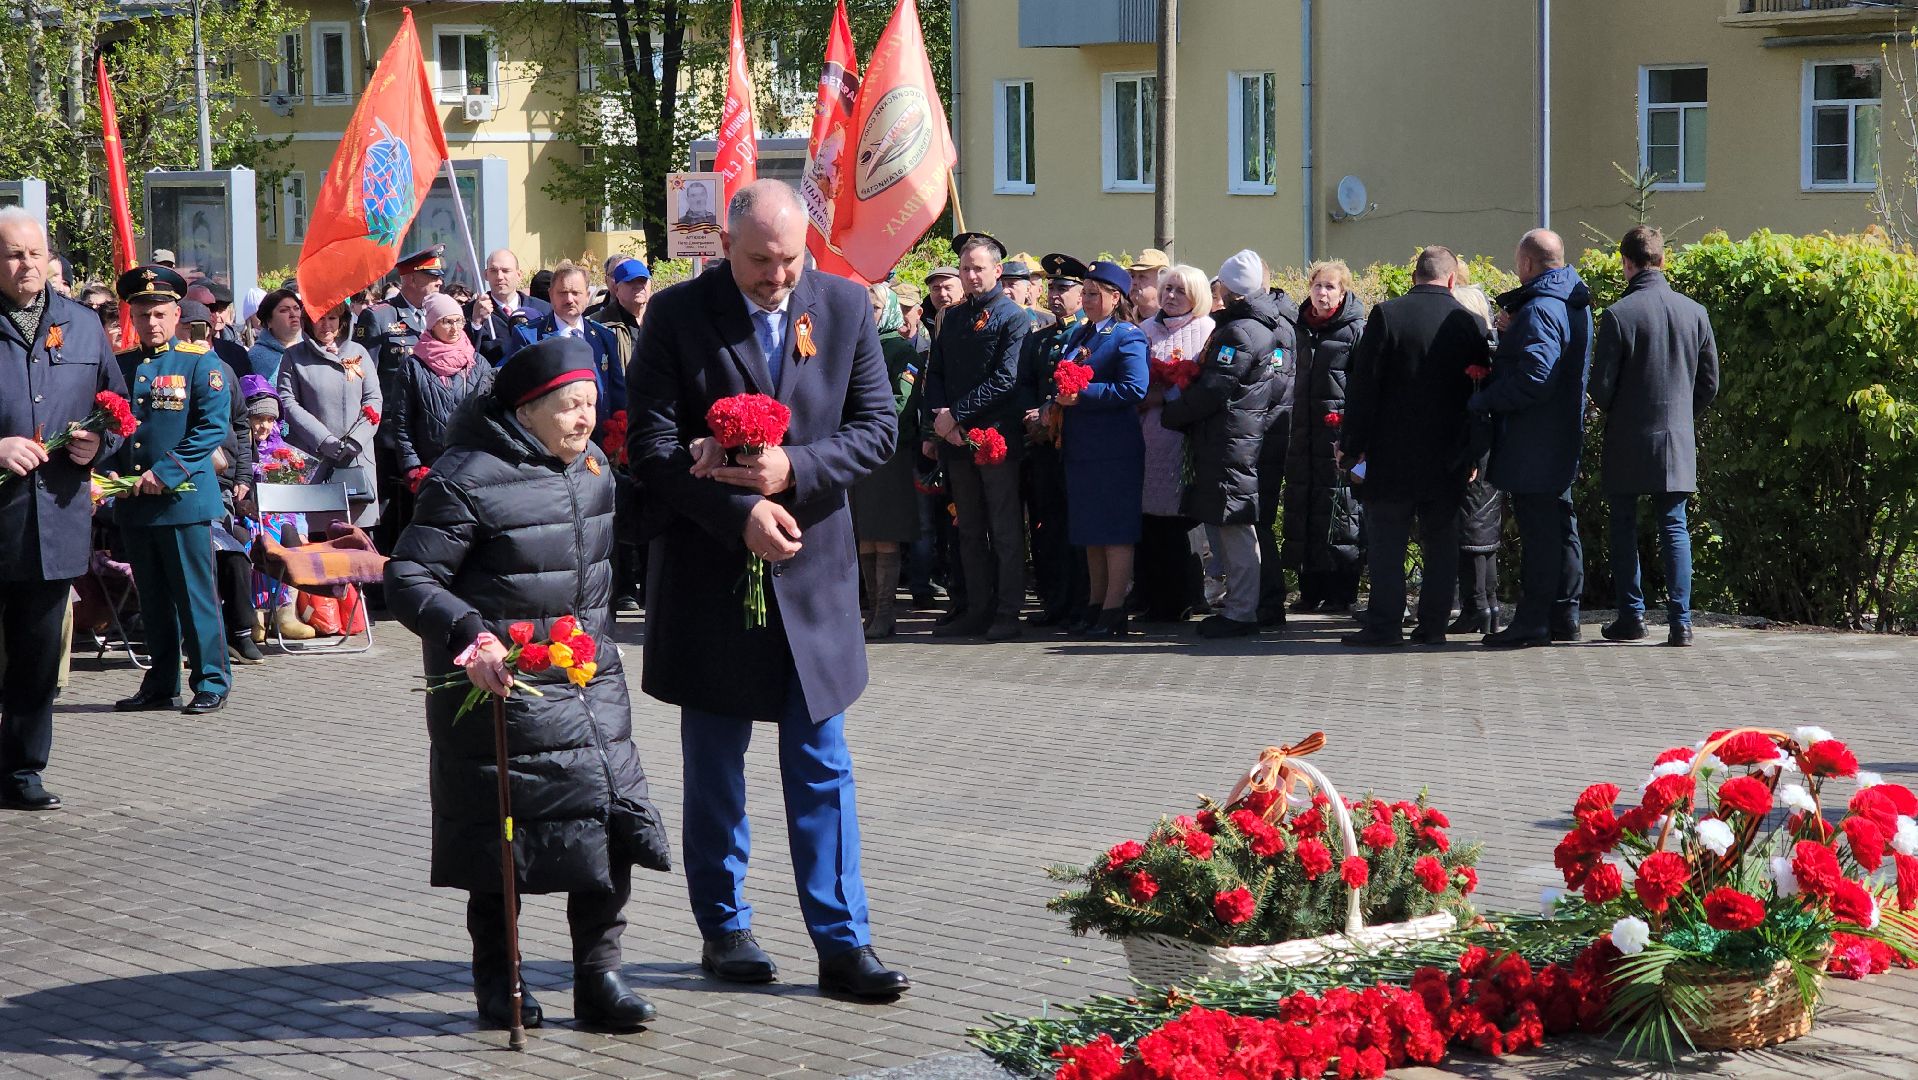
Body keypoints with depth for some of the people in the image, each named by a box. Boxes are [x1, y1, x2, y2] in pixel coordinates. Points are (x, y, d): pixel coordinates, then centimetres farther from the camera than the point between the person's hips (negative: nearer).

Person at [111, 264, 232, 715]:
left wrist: (166, 473, -17)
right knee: (153, 600, 11)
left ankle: (211, 682, 6)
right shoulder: (119, 365, 12)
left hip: (184, 499, -5)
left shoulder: (199, 362, -2)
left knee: (196, 595, -2)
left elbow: (214, 425, -10)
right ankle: (161, 685, 18)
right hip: (133, 504, 5)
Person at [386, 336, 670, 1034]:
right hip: (500, 679, -6)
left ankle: (598, 979, 5)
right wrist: (469, 635, -28)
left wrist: (593, 640, 23)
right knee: (501, 842, 2)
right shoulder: (468, 479, -15)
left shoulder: (593, 467, 9)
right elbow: (407, 577, -18)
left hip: (588, 676, 6)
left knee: (612, 819, -4)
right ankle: (497, 986, 18)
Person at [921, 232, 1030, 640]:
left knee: (1005, 530, -1)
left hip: (998, 437, -6)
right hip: (956, 438, 6)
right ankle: (978, 609, 15)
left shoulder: (1012, 317, -4)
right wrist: (939, 421, -5)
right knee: (969, 530, 10)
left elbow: (1005, 380, -13)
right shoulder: (951, 318, 15)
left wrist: (956, 415, -15)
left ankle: (1007, 614, 1)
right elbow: (934, 374, 13)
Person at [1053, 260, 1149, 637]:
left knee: (1115, 532, -5)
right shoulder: (1079, 334, 16)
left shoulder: (1128, 337, -8)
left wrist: (1082, 394, -21)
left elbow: (1134, 390, -19)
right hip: (1081, 447, 8)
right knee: (1090, 533, 13)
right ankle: (1096, 606, 19)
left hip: (1115, 448, -8)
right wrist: (1055, 405, 2)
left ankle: (1113, 611, -3)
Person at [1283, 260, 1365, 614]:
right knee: (1302, 510, 7)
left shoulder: (1356, 331, -4)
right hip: (1304, 435, 6)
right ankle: (1310, 590, 14)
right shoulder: (1302, 329, 14)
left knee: (1339, 512, -4)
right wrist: (1293, 432, 14)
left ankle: (1341, 593, 2)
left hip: (1339, 435, -6)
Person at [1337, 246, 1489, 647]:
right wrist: (1471, 453, 15)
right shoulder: (1468, 323, 0)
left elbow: (1362, 385, -8)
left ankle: (1385, 625, 0)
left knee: (1386, 541, 2)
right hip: (1448, 459, 2)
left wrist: (1351, 444, -1)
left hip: (1393, 453, -2)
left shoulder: (1386, 315, -8)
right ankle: (1433, 625, 9)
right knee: (1441, 542, 10)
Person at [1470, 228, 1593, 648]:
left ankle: (1533, 621, -4)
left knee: (1537, 528, -7)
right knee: (1559, 523, 15)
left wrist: (1482, 400, -18)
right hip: (1564, 436, 10)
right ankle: (1564, 615, 21)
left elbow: (1533, 378, -28)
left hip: (1533, 441, -10)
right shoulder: (1576, 305, 13)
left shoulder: (1539, 311, -19)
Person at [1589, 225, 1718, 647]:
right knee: (1674, 528, 6)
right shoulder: (1695, 312, 0)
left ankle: (1632, 616, 10)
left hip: (1628, 439, -3)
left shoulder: (1619, 314, -12)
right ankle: (1680, 621, -1)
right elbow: (1710, 383, 6)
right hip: (1678, 440, 3)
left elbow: (1601, 387, -9)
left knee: (1624, 526, 9)